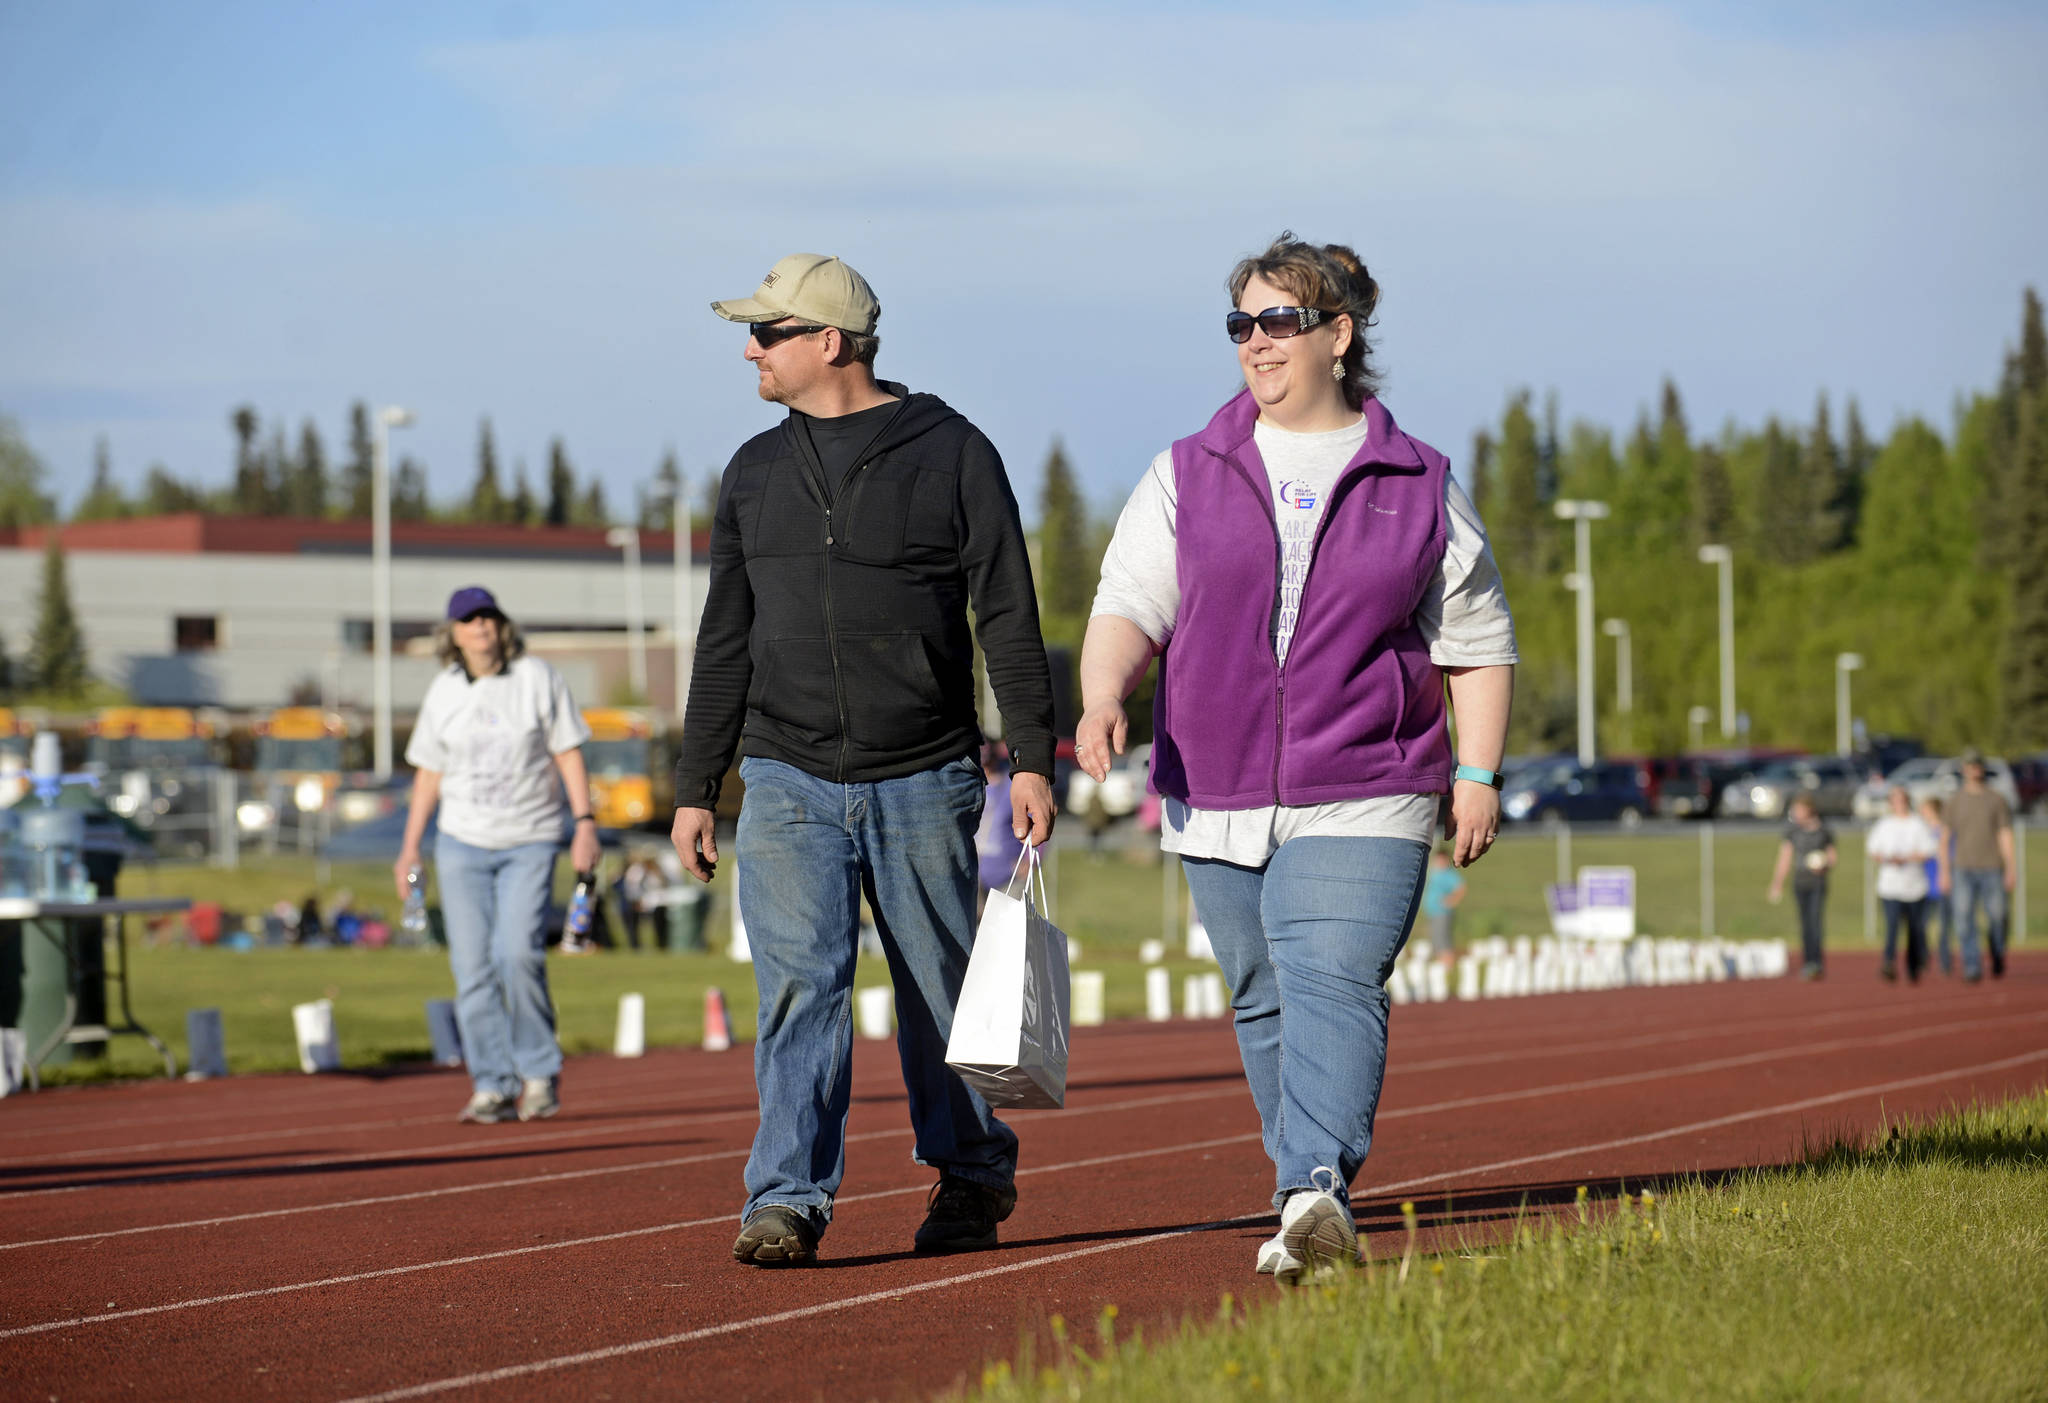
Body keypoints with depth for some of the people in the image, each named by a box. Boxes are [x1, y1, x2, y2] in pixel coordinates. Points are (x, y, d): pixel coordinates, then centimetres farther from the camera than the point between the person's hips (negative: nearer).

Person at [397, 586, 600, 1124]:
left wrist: (584, 823, -8)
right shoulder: (442, 692, 7)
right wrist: (410, 845, 8)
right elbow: (429, 772, 13)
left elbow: (567, 753, 1)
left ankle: (540, 1070, -2)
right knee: (472, 966, -4)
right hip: (462, 843, 3)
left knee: (518, 953, -18)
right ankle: (492, 1085, 1)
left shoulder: (537, 679, 1)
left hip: (530, 842, -3)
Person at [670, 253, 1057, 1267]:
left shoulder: (952, 454, -1)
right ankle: (788, 1203, -15)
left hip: (924, 784, -2)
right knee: (798, 986, -12)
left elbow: (1009, 620, -3)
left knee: (940, 996, 6)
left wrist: (1032, 759, -11)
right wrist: (696, 788, 11)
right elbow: (725, 644, 15)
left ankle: (971, 1178, 25)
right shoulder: (756, 472, 11)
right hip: (790, 783, 2)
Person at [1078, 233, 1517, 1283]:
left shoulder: (1418, 488, 6)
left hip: (1363, 801, -3)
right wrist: (1103, 697, -18)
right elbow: (1128, 606, 2)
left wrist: (1478, 775, 2)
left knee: (1335, 987, -19)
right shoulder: (1188, 476, 9)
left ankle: (1316, 1196, -32)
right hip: (1220, 801, 3)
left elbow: (1476, 642, 10)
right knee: (1265, 1006, 9)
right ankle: (1316, 1209, 21)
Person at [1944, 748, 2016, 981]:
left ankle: (1998, 961, 25)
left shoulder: (1997, 799, 6)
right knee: (1964, 920, -11)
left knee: (1996, 919, 2)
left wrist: (2011, 869, -8)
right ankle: (1972, 968, -12)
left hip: (1992, 869, -1)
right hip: (1964, 871, 1)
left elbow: (2005, 835, 1)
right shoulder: (1955, 800, 8)